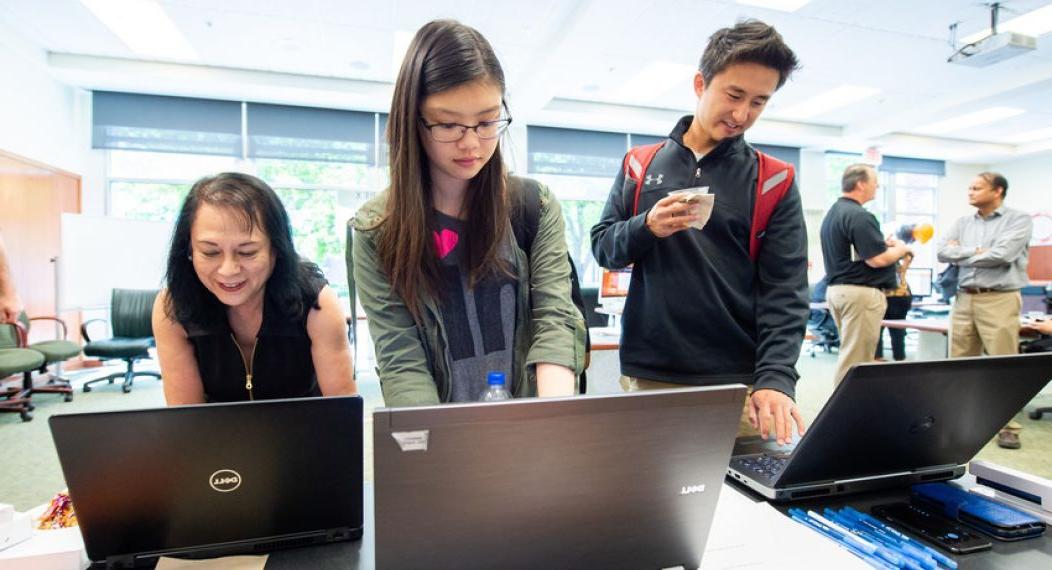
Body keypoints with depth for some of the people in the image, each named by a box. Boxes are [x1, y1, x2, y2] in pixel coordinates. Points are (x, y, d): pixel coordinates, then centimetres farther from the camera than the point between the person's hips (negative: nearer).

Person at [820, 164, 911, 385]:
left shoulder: (833, 213, 15)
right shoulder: (859, 216, -16)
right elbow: (877, 259, -19)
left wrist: (884, 244, 15)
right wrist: (900, 249, 0)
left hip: (837, 289, 10)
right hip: (860, 292, -10)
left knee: (850, 355, 14)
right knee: (856, 360, -4)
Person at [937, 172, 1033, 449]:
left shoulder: (1018, 219, -1)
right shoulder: (962, 223, 14)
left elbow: (1002, 255, -15)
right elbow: (943, 252, 2)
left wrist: (961, 256, -3)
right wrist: (976, 251, -9)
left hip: (999, 300, -5)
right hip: (964, 299, 5)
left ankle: (1008, 426, 7)